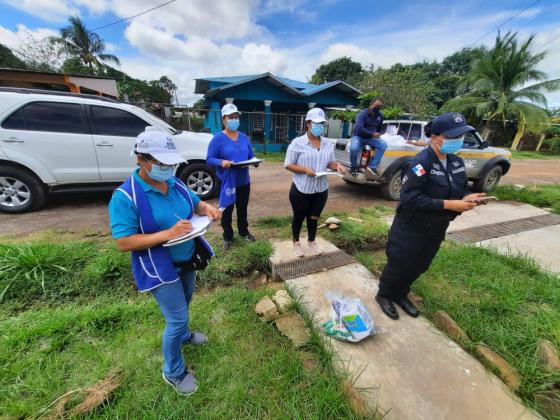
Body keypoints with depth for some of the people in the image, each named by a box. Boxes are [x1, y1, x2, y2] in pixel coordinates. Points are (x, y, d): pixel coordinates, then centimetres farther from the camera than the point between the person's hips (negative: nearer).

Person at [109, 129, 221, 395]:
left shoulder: (175, 184, -3)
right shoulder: (125, 197, -22)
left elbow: (194, 204, 10)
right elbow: (123, 243, -25)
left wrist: (207, 208, -14)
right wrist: (168, 234, -35)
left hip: (186, 260, 7)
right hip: (160, 269, -7)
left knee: (182, 308, 28)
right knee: (177, 317, 2)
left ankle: (182, 334, 58)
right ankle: (173, 372, 30)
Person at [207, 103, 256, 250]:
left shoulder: (244, 137, 7)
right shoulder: (218, 138, -8)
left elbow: (251, 155, 12)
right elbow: (209, 159, -10)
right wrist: (221, 162, -29)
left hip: (244, 181, 4)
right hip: (226, 182, -4)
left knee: (243, 208, 18)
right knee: (227, 210, 8)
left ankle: (244, 231, 38)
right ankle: (227, 237, 26)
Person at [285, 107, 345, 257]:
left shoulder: (328, 144, 6)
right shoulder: (297, 142, -9)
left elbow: (330, 163, 11)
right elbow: (288, 165, -10)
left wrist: (337, 165, -12)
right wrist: (305, 169, -24)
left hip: (321, 189, 4)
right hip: (301, 189, -4)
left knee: (314, 217, 18)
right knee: (299, 217, 12)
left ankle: (311, 241, 40)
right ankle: (296, 242, 35)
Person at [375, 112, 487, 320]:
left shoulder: (456, 162, 3)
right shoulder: (420, 162, -22)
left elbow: (460, 188, 14)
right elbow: (409, 197, -30)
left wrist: (466, 198, -10)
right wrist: (448, 204, -29)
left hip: (436, 229, 8)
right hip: (411, 228, -8)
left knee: (419, 266, 21)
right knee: (398, 265, 8)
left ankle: (400, 295, 43)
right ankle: (384, 295, 34)